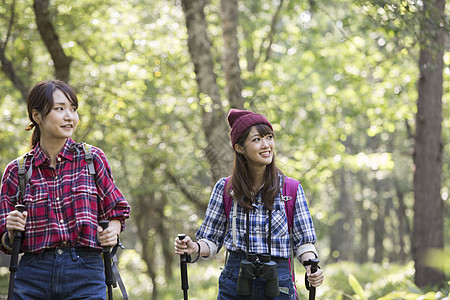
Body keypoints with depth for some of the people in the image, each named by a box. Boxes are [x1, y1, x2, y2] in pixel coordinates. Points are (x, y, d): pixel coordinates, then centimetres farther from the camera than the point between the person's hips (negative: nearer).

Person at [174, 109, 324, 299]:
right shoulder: (224, 189, 3)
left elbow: (304, 241, 4)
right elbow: (212, 240, 8)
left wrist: (312, 267, -15)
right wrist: (195, 248, -14)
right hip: (234, 285, 0)